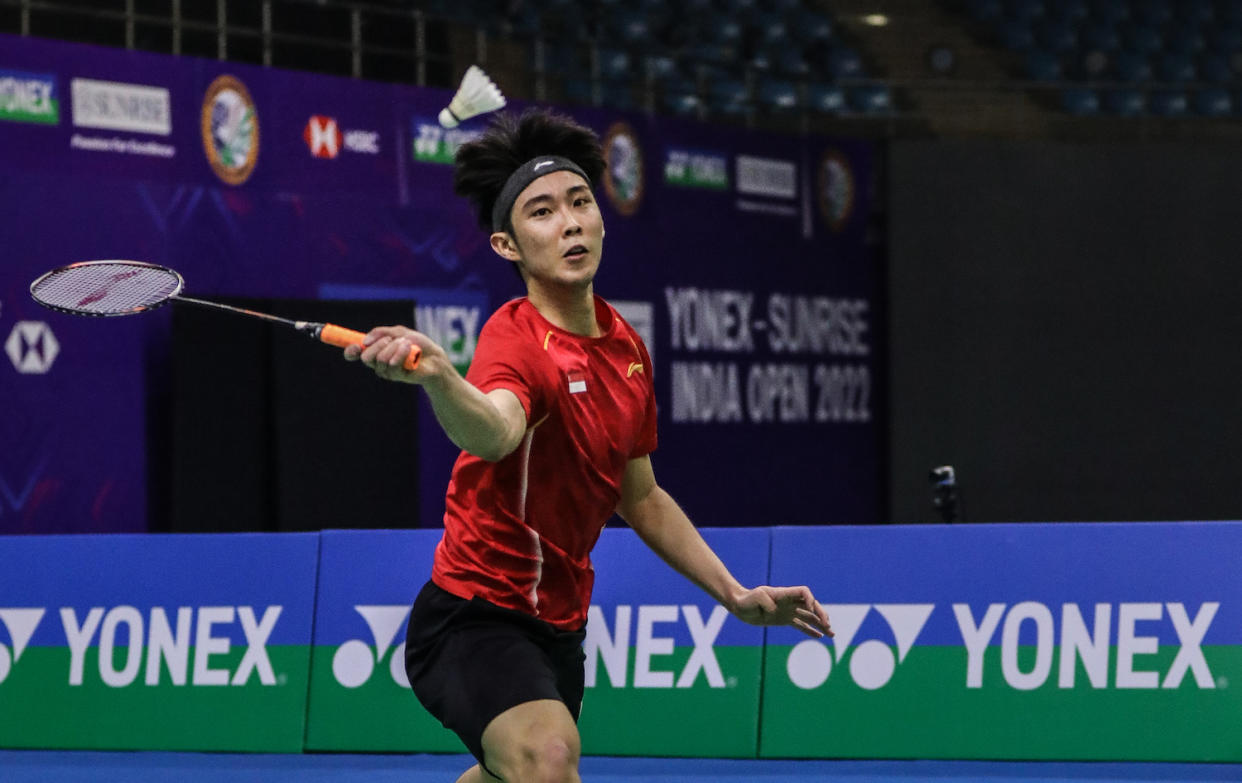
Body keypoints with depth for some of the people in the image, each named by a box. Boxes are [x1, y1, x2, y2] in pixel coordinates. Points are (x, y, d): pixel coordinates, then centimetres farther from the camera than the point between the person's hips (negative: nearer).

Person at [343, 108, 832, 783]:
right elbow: (492, 432, -47)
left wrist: (735, 594, 17)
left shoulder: (627, 348, 5)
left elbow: (640, 498, 19)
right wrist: (436, 375, -68)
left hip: (558, 627, 9)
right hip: (477, 618, -9)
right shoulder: (518, 339, -21)